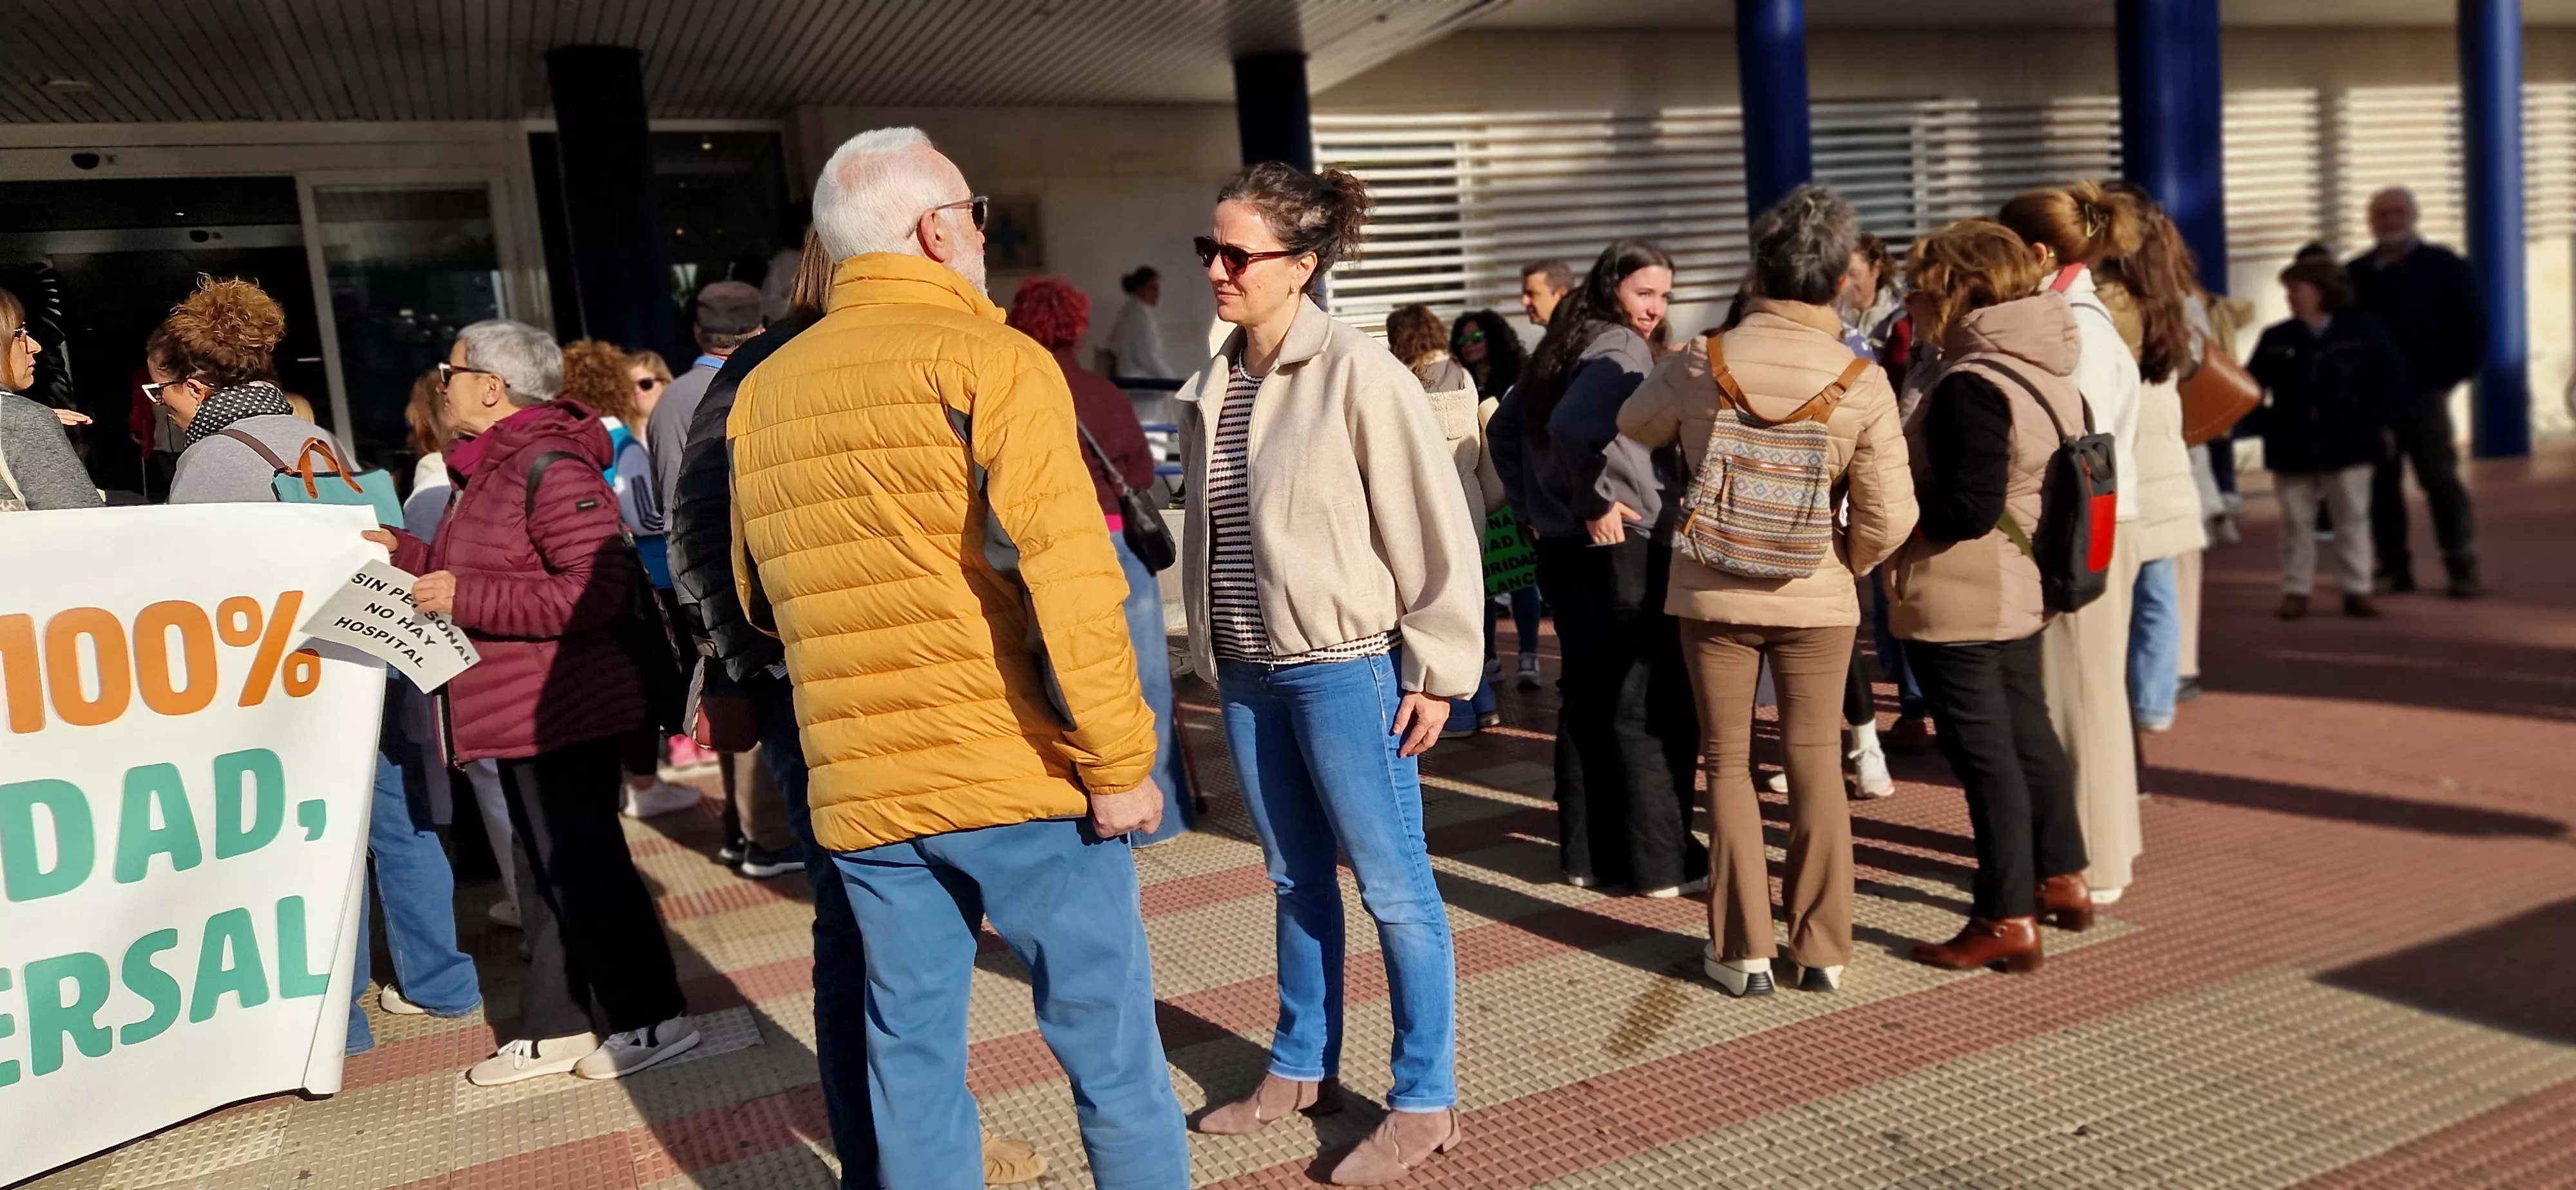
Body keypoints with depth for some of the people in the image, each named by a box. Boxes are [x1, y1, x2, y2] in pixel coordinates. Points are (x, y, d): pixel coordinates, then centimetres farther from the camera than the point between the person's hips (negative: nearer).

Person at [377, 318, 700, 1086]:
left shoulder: (550, 465, -17)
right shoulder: (490, 469, 16)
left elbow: (595, 591, -26)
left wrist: (465, 598, -24)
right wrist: (407, 555, 15)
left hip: (563, 712, -10)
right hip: (519, 713, 10)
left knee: (586, 869, -2)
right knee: (544, 874, 15)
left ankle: (653, 1018, 11)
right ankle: (555, 1028, 25)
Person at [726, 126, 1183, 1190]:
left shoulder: (763, 392, 10)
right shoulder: (989, 360, -9)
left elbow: (758, 595, 17)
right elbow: (1067, 577, -18)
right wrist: (1118, 759, -13)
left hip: (859, 786, 6)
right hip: (1020, 773, -5)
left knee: (911, 1053, 14)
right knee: (1108, 1042, 7)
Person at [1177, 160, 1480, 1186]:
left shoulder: (1358, 374, -13)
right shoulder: (1212, 387, 7)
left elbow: (1433, 528, -13)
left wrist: (1435, 673, -13)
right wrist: (1214, 657, 13)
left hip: (1345, 668, -6)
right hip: (1249, 673, 7)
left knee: (1393, 889, 3)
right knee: (1297, 882, 18)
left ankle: (1425, 1103, 16)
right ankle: (1303, 1069, 33)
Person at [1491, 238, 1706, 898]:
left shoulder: (1567, 345, 14)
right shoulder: (1622, 348, -12)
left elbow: (1506, 426, 20)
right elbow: (1572, 424, -31)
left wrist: (1533, 504, 17)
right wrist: (1594, 503, -20)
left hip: (1563, 549, 9)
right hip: (1624, 550, -9)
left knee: (1587, 701, 14)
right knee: (1653, 709, 0)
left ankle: (1590, 853, 20)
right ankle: (1663, 862, 6)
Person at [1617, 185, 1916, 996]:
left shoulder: (1699, 363, -10)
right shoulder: (1863, 383, -12)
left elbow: (1633, 430, 9)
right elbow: (1889, 518, -11)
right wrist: (1848, 564, 9)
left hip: (1713, 593, 0)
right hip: (1816, 597, 0)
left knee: (1729, 763, 11)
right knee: (1816, 763, 13)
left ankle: (1742, 951, 15)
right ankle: (1823, 949, 20)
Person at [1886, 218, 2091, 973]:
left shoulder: (1969, 386, -22)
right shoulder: (2051, 372, 8)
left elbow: (1966, 510, -26)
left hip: (1958, 601, -10)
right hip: (2020, 586, 10)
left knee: (1983, 751, -1)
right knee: (2026, 731, 22)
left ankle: (2008, 920, 9)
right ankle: (2062, 879, 36)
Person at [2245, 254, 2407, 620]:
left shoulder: (2362, 330, -3)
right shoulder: (2276, 339, 0)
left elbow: (2396, 378, 2)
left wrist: (2374, 419, -6)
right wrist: (2265, 424, -6)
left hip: (2349, 446, -1)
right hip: (2292, 449, 1)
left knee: (2353, 520, 6)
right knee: (2296, 523, 7)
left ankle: (2357, 591, 13)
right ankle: (2296, 591, 14)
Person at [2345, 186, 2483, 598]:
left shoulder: (2445, 267, 2)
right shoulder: (2353, 275, 9)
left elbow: (2472, 329, 2)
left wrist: (2447, 378, -4)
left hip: (2424, 395, -3)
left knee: (2442, 481, -3)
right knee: (2381, 486, 4)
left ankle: (2463, 569, 2)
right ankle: (2393, 569, 11)